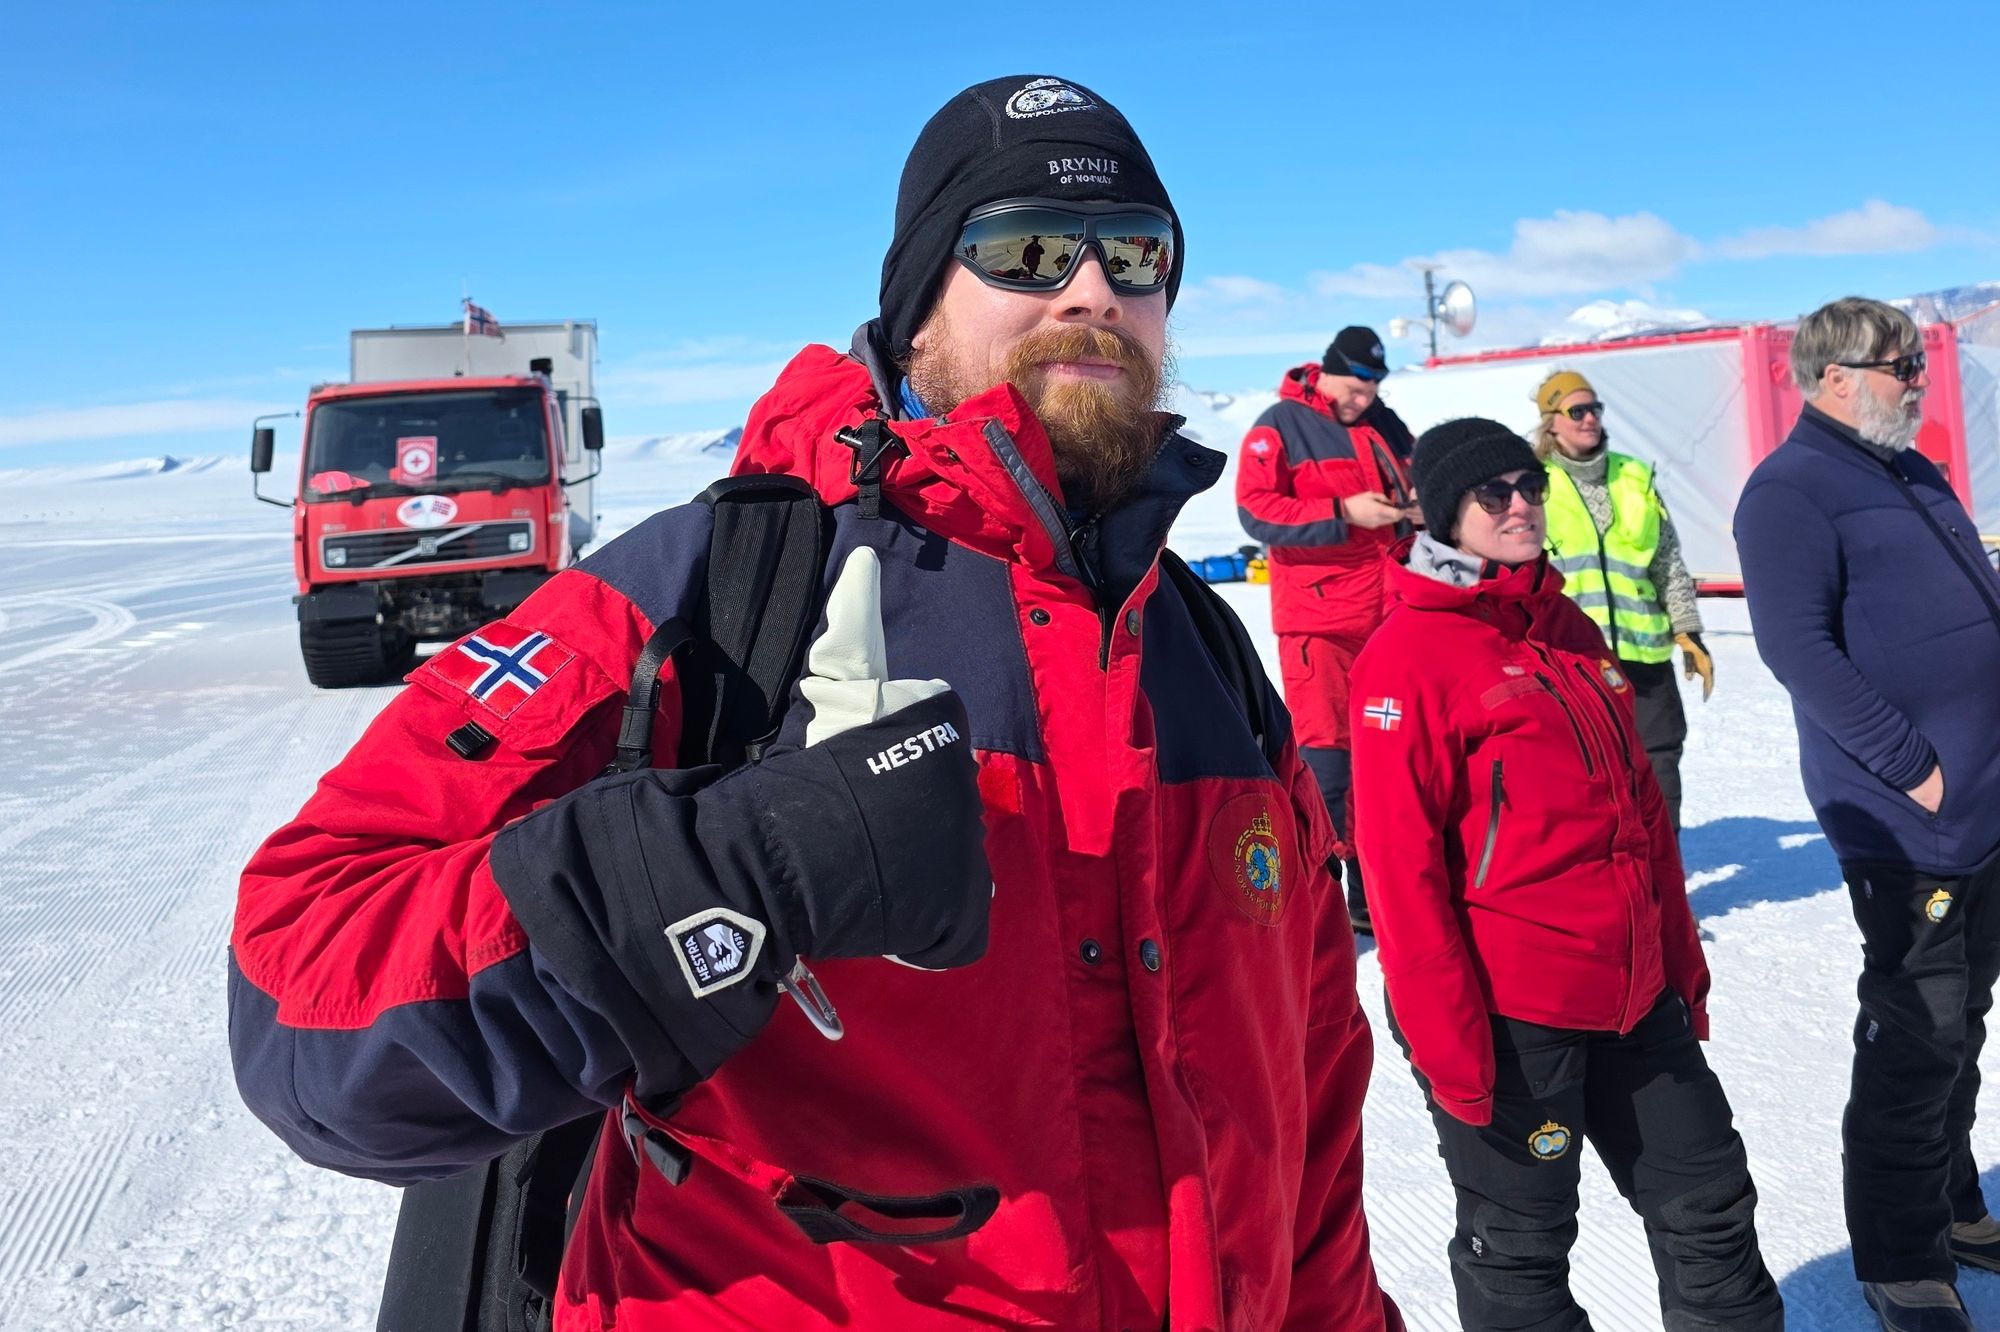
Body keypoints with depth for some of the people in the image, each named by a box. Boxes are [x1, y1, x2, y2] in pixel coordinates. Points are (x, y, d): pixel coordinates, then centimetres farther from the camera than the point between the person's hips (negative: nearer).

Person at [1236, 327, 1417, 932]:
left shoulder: (1385, 424, 14)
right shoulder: (1281, 426, -4)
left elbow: (1416, 482, 23)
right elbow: (1256, 511, -13)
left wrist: (1417, 505, -1)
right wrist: (1344, 513, -19)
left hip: (1388, 617, 6)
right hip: (1319, 619, -6)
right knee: (1325, 757, -8)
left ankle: (1371, 893, 23)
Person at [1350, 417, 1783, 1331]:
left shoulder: (1569, 630, 11)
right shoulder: (1409, 654, -12)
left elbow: (1639, 806, 16)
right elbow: (1401, 862, -16)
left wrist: (1682, 964, 16)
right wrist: (1448, 1045, -17)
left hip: (1634, 995, 7)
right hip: (1507, 1015, -7)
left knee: (1710, 1202, 19)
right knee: (1521, 1250, 10)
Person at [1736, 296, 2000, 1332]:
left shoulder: (1915, 478, 18)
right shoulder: (1790, 491, -11)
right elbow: (1796, 646, -20)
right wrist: (1912, 766, -20)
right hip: (1907, 820, -9)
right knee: (1917, 1041, -2)